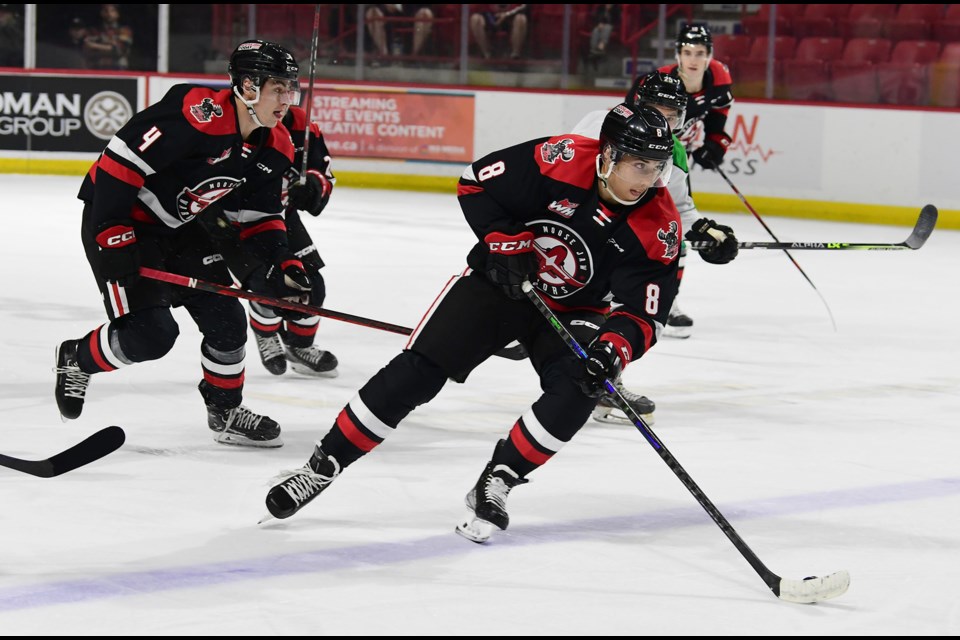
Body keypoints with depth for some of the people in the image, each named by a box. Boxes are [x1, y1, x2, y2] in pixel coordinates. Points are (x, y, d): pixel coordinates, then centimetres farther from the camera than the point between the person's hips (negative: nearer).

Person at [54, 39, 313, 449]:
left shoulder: (275, 148, -3)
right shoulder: (197, 115, -30)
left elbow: (260, 218, 7)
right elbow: (119, 160, -28)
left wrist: (283, 265, -9)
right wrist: (112, 237, -26)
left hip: (184, 229, 8)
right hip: (115, 219, -8)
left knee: (227, 319, 4)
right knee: (150, 334, -14)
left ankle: (226, 412, 25)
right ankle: (76, 360, 14)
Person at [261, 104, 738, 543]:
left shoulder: (659, 227, -19)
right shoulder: (563, 160, -24)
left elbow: (644, 314, -20)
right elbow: (475, 185, -13)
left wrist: (614, 349, -38)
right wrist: (503, 242, -22)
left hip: (574, 311, 2)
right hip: (501, 281, -1)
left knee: (578, 389, -27)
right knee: (419, 370, -11)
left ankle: (494, 485, -12)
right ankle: (323, 464, 0)